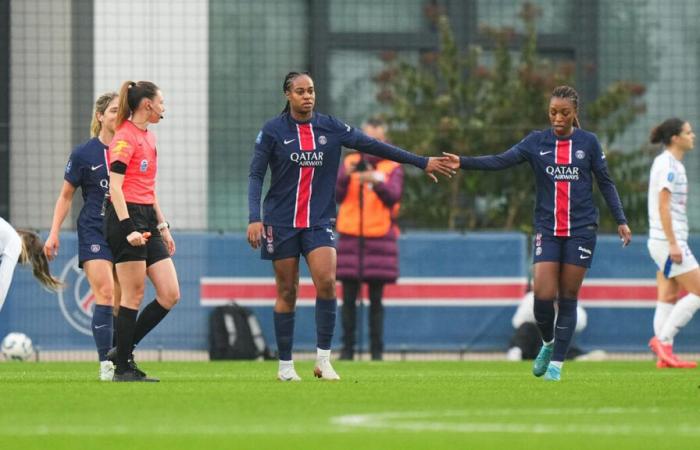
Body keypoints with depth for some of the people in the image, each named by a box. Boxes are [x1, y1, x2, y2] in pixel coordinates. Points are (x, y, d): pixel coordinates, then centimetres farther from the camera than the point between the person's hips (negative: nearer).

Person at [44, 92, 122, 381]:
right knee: (105, 294, -17)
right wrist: (54, 233, 0)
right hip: (94, 231, -4)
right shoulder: (84, 154, 0)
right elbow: (66, 196, 7)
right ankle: (106, 365, -20)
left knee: (123, 301, 2)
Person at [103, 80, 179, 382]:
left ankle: (123, 350, 12)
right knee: (134, 296, -5)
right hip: (127, 218, -9)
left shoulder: (148, 137, 18)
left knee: (170, 295, 3)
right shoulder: (125, 138, -10)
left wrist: (162, 226, 23)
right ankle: (123, 368, 2)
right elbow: (115, 187, -17)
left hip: (147, 219, 9)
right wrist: (128, 229, -24)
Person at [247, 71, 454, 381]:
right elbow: (256, 175, -5)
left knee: (327, 282, -17)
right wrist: (254, 218, -17)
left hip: (319, 221, 2)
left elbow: (373, 146, 4)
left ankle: (323, 359, -9)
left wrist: (422, 162, 3)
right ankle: (285, 365, 11)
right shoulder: (272, 131, -3)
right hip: (281, 223, -2)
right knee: (287, 292, 1)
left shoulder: (330, 128, 3)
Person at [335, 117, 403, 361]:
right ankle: (347, 348, 3)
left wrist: (376, 181, -30)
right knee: (349, 299, -1)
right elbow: (338, 196, -1)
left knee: (376, 299, 0)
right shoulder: (350, 162, 9)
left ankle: (377, 350, 2)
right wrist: (346, 176, -19)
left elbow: (393, 196, -11)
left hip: (380, 237, -1)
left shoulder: (393, 168, 5)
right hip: (350, 237, 1)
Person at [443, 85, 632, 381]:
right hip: (547, 230, 0)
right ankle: (548, 343, 20)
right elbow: (501, 161, -10)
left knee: (568, 298, 1)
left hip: (581, 231, 0)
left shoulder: (588, 143, 2)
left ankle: (556, 363, 11)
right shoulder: (537, 142, 1)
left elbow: (605, 183, 8)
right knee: (543, 296, -9)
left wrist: (621, 220, 3)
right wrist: (463, 162, -24)